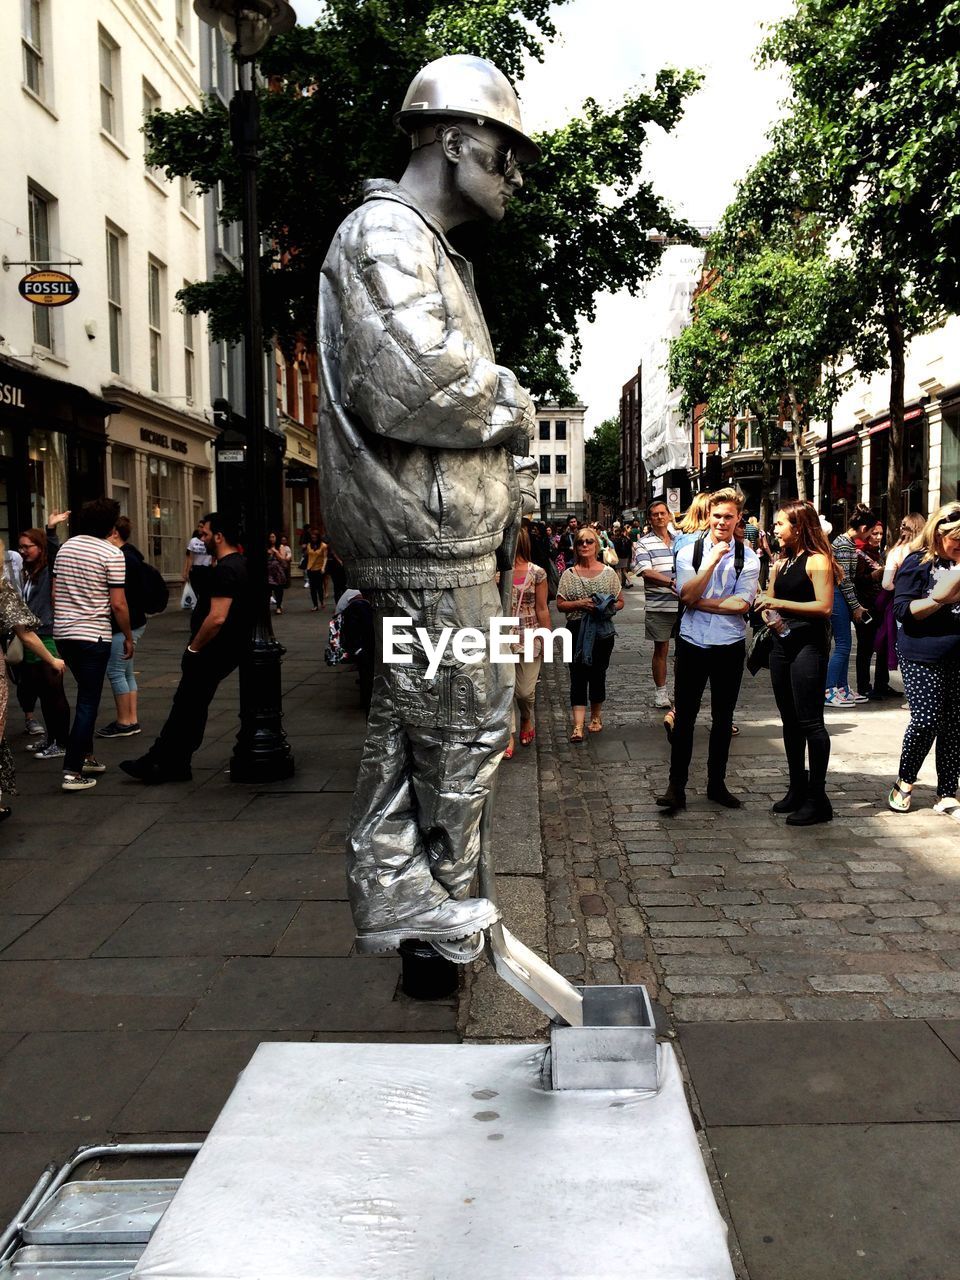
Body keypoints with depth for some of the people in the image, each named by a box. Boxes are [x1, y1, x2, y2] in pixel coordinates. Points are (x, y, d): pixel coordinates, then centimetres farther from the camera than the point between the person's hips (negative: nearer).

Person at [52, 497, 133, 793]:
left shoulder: (65, 547, 9)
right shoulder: (112, 554, -12)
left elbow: (55, 593, 15)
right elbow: (118, 604, -13)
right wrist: (128, 637, -2)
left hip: (63, 633, 7)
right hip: (94, 636, -7)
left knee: (87, 694, 22)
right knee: (88, 701, -2)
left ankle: (85, 755, 27)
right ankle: (72, 771, -5)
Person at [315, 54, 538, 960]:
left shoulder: (428, 249, 24)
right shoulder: (387, 233, -11)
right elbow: (414, 388, -26)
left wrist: (511, 480, 12)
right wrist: (510, 403, -8)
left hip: (430, 529, 10)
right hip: (428, 537, -10)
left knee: (405, 722, 13)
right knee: (469, 722, 0)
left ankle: (391, 900, 24)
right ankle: (437, 901, 16)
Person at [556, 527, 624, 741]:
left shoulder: (609, 573, 4)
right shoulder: (569, 574, 3)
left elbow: (620, 602, 8)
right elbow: (560, 605, 2)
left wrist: (609, 607, -13)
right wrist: (579, 604, -16)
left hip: (603, 632, 1)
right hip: (577, 632, -1)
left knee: (598, 674, 10)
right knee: (578, 676, -6)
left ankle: (596, 716, 29)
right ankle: (578, 725, -10)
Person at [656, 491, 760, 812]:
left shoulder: (747, 558, -2)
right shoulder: (689, 552, -1)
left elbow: (742, 604, -12)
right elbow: (687, 596, -13)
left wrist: (699, 602, -12)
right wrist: (713, 561, -19)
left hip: (730, 646, 1)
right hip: (693, 644, -1)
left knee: (723, 718, 12)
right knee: (685, 716, 1)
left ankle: (716, 784, 25)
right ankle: (676, 786, 8)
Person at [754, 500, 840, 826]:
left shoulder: (817, 561, -9)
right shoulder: (782, 562, 14)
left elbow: (825, 607, -18)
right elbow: (769, 600, 22)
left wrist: (780, 604, -21)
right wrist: (769, 615, -1)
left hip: (809, 646, -8)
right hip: (782, 643, 8)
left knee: (810, 721, -6)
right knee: (790, 720, 12)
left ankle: (817, 799, -1)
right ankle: (797, 789, 22)